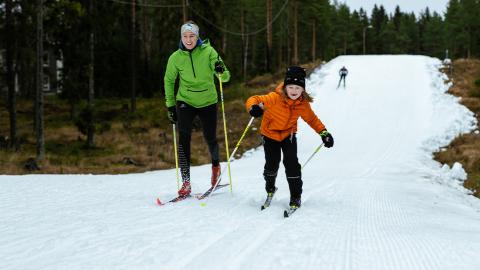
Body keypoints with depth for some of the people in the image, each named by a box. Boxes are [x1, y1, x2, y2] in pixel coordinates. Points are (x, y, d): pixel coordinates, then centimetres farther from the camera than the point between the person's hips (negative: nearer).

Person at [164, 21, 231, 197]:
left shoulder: (208, 51, -10)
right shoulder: (176, 57, -5)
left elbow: (225, 78, -12)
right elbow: (169, 80, 10)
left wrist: (221, 71, -35)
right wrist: (170, 105, 7)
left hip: (208, 102, 0)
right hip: (186, 101, 0)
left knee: (210, 139, 6)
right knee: (184, 138, -15)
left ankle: (216, 165, 40)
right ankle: (186, 183, -13)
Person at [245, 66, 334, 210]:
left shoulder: (303, 104, -17)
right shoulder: (275, 98, -30)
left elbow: (312, 118, 0)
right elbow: (254, 100, -28)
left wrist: (323, 132, -8)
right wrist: (253, 107, -51)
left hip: (288, 134, 2)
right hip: (270, 134, -2)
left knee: (291, 163, -11)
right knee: (272, 164, 1)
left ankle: (296, 196, 3)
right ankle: (270, 188, 34)